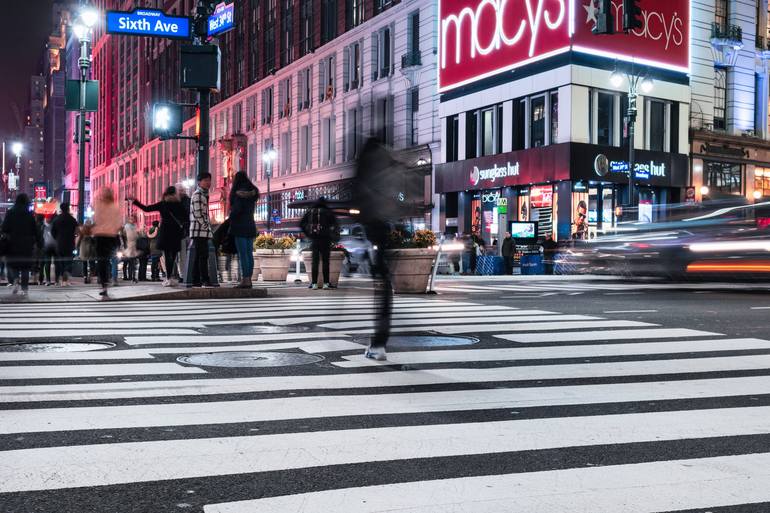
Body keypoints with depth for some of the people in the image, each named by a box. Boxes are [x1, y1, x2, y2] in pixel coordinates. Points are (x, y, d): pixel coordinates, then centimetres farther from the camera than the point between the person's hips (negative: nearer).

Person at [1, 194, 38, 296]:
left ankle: (15, 280, -15)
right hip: (27, 245, 1)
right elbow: (35, 230, 1)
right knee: (25, 266, 7)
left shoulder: (10, 213, -2)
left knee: (12, 264, 12)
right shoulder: (30, 215, 0)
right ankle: (25, 288, 4)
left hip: (13, 244, -1)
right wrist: (38, 243, 6)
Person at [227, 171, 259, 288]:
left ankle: (245, 280, -10)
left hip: (240, 225, -8)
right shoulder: (252, 193, 14)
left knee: (242, 254, -8)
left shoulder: (240, 193, -11)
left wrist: (231, 217, 0)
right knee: (249, 253, 7)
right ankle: (249, 280, 8)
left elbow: (237, 209, -18)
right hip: (250, 225, 8)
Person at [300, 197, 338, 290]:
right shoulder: (328, 212, -1)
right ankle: (326, 283, -2)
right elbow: (334, 224, -8)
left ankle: (314, 283, 3)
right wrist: (332, 236, 1)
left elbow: (301, 224, 7)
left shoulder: (310, 211, 8)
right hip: (325, 239, -3)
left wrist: (308, 234, 9)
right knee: (325, 261, 1)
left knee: (315, 261, 6)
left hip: (314, 239, 3)